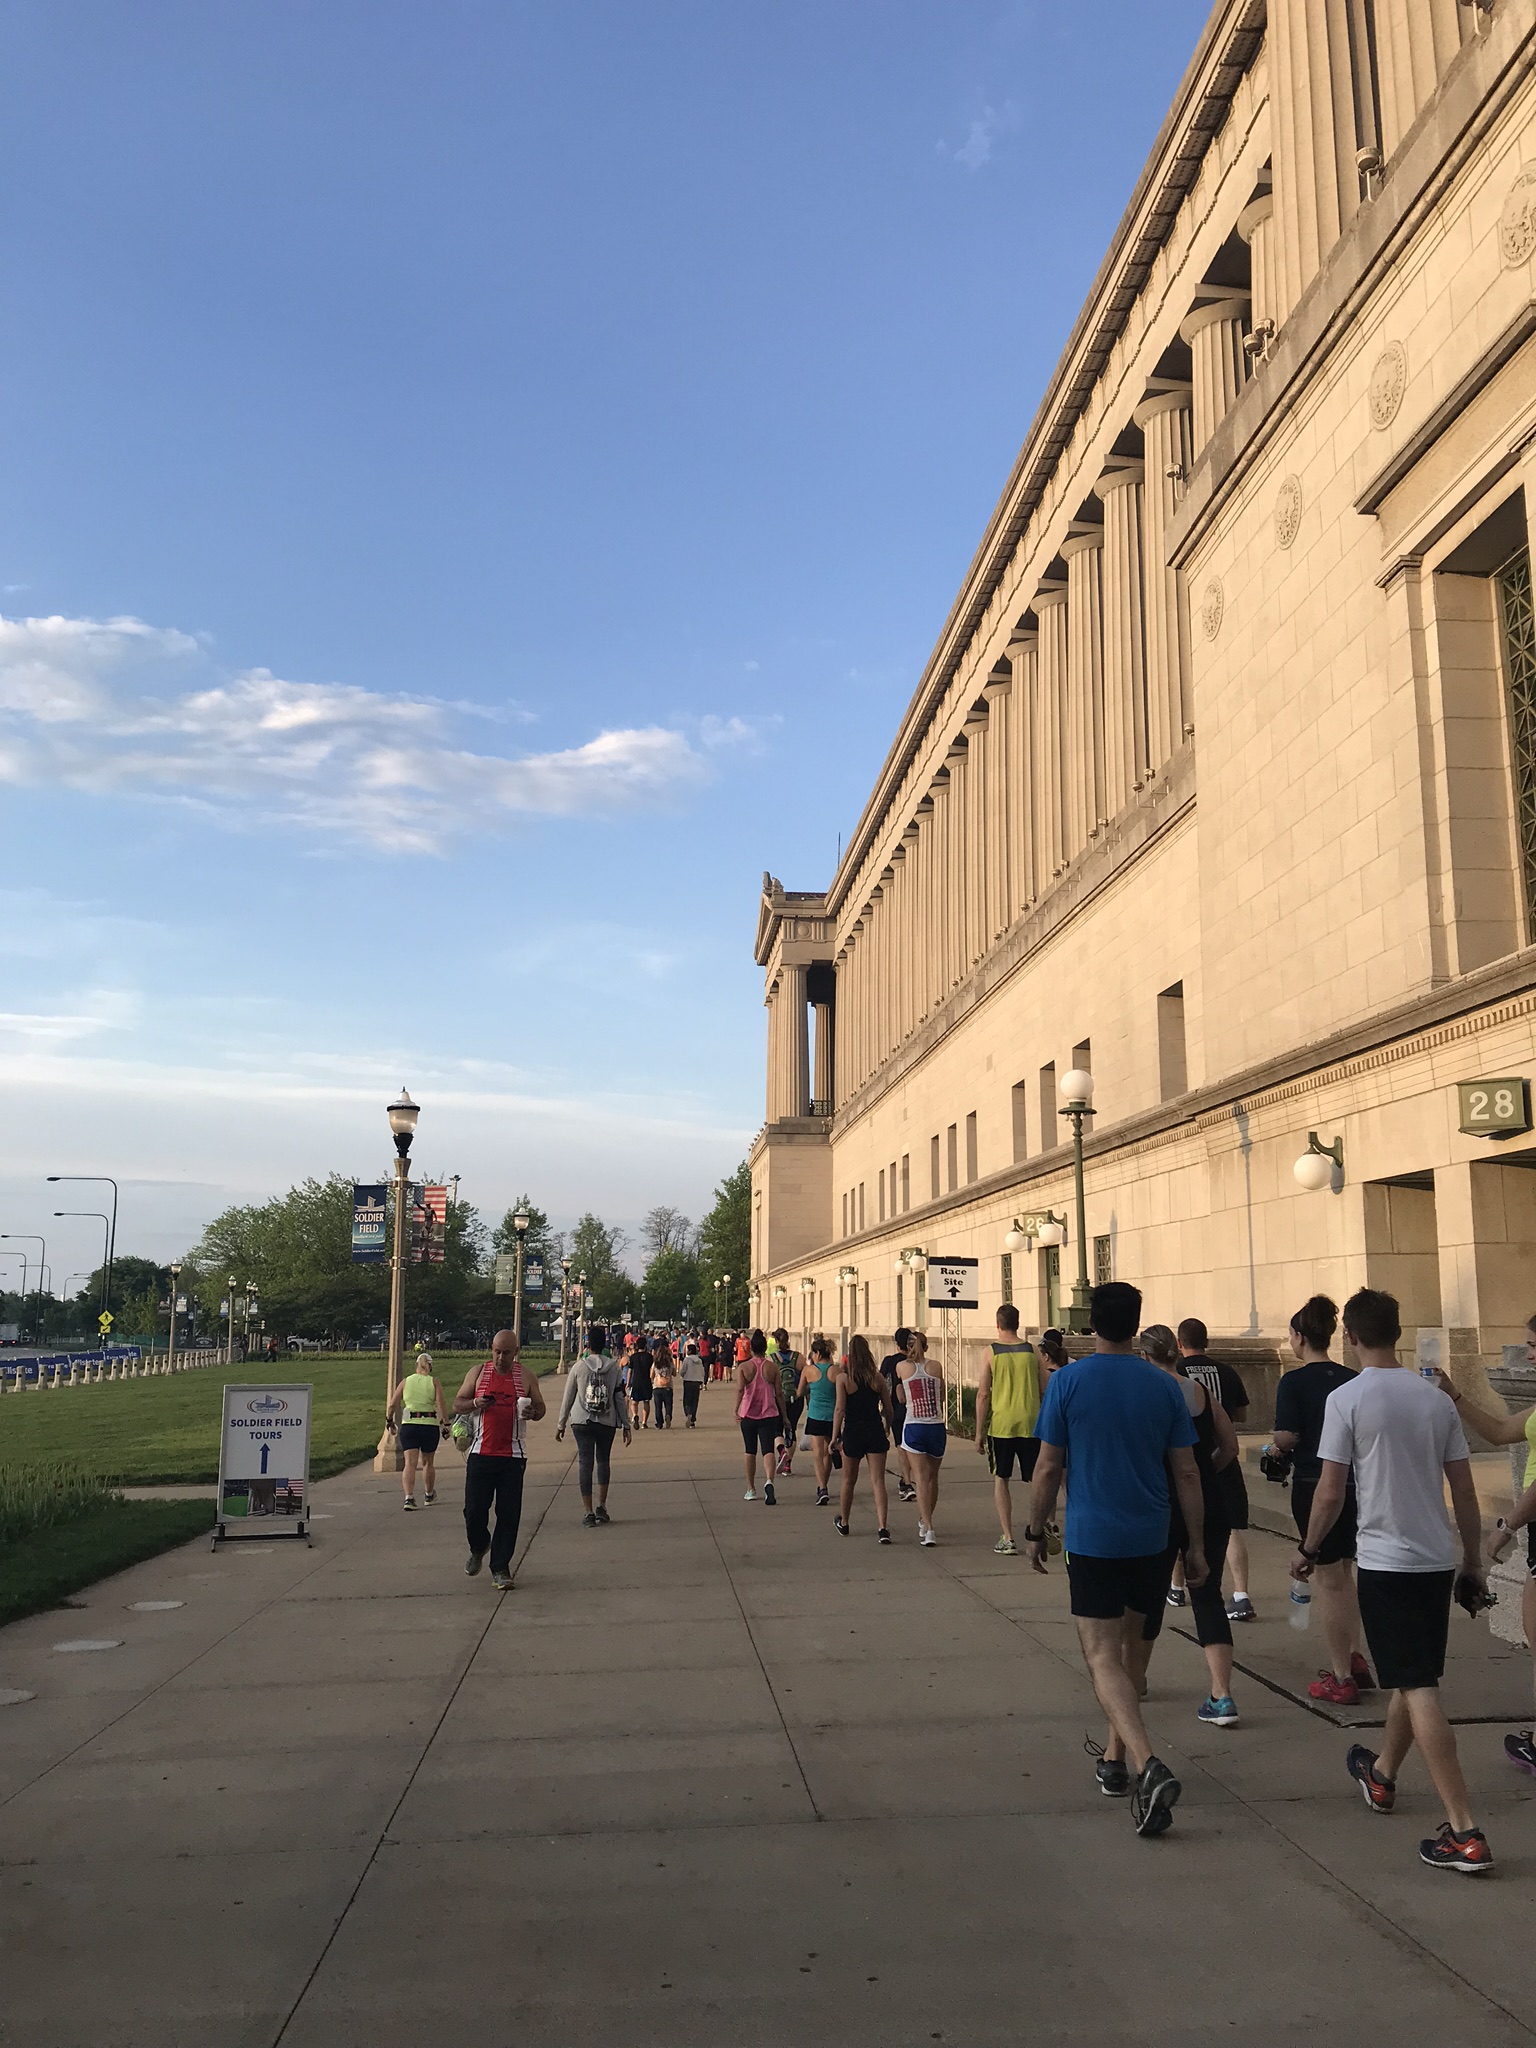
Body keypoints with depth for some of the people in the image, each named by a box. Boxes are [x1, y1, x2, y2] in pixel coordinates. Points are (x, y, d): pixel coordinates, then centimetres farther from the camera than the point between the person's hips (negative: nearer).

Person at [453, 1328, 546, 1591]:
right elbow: (457, 1404, 7)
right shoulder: (478, 1372, 5)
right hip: (481, 1453, 0)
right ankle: (478, 1547, 32)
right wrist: (475, 1403, -15)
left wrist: (532, 1413, -13)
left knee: (508, 1514, -1)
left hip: (513, 1456, 0)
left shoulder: (525, 1377, 5)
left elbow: (540, 1408, 11)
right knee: (474, 1510, 1)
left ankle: (500, 1568, 10)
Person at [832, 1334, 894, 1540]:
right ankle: (882, 1527, -13)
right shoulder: (878, 1378, 1)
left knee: (849, 1480, 17)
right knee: (878, 1481, -1)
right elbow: (889, 1410, 5)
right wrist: (887, 1430, 20)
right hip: (875, 1432, 1)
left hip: (853, 1432, -1)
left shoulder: (843, 1378, -6)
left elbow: (840, 1409, -11)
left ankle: (843, 1522, 35)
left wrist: (835, 1437, -6)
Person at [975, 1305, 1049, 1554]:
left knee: (1000, 1480, 9)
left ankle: (1007, 1539, 7)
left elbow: (983, 1395, -6)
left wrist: (979, 1432, 0)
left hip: (1000, 1425, -2)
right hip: (1030, 1424, 2)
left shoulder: (991, 1353, -4)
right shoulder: (1032, 1351, 2)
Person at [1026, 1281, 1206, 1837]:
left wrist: (1035, 1531, 6)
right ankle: (1114, 1762, 30)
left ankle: (1149, 1766, -20)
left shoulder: (1067, 1381, -9)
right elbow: (1186, 1472, 2)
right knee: (1119, 1644, 21)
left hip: (1092, 1540, -4)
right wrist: (1196, 1545, 11)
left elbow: (1047, 1468, -6)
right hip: (1150, 1540, 4)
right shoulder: (1164, 1386, -1)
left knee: (1103, 1657, -2)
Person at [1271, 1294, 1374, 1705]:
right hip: (1354, 1483, 6)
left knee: (1327, 1581, 4)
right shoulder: (1352, 1379, 3)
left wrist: (1278, 1448, 2)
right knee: (1344, 1574, 22)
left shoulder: (1293, 1381, -13)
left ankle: (1341, 1678, 9)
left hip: (1313, 1484, -6)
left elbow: (1286, 1437, -19)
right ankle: (1354, 1659, 27)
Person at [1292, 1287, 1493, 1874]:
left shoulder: (1347, 1399, -11)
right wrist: (1473, 1563, 17)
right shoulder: (1437, 1399, 4)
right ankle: (1380, 1775, 42)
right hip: (1437, 1559, 6)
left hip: (1384, 1561, -6)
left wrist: (1308, 1549, 5)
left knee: (1418, 1690, -4)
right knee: (1411, 1679, 21)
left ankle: (1465, 1832, -6)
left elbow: (1330, 1492, -10)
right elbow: (1465, 1491, 7)